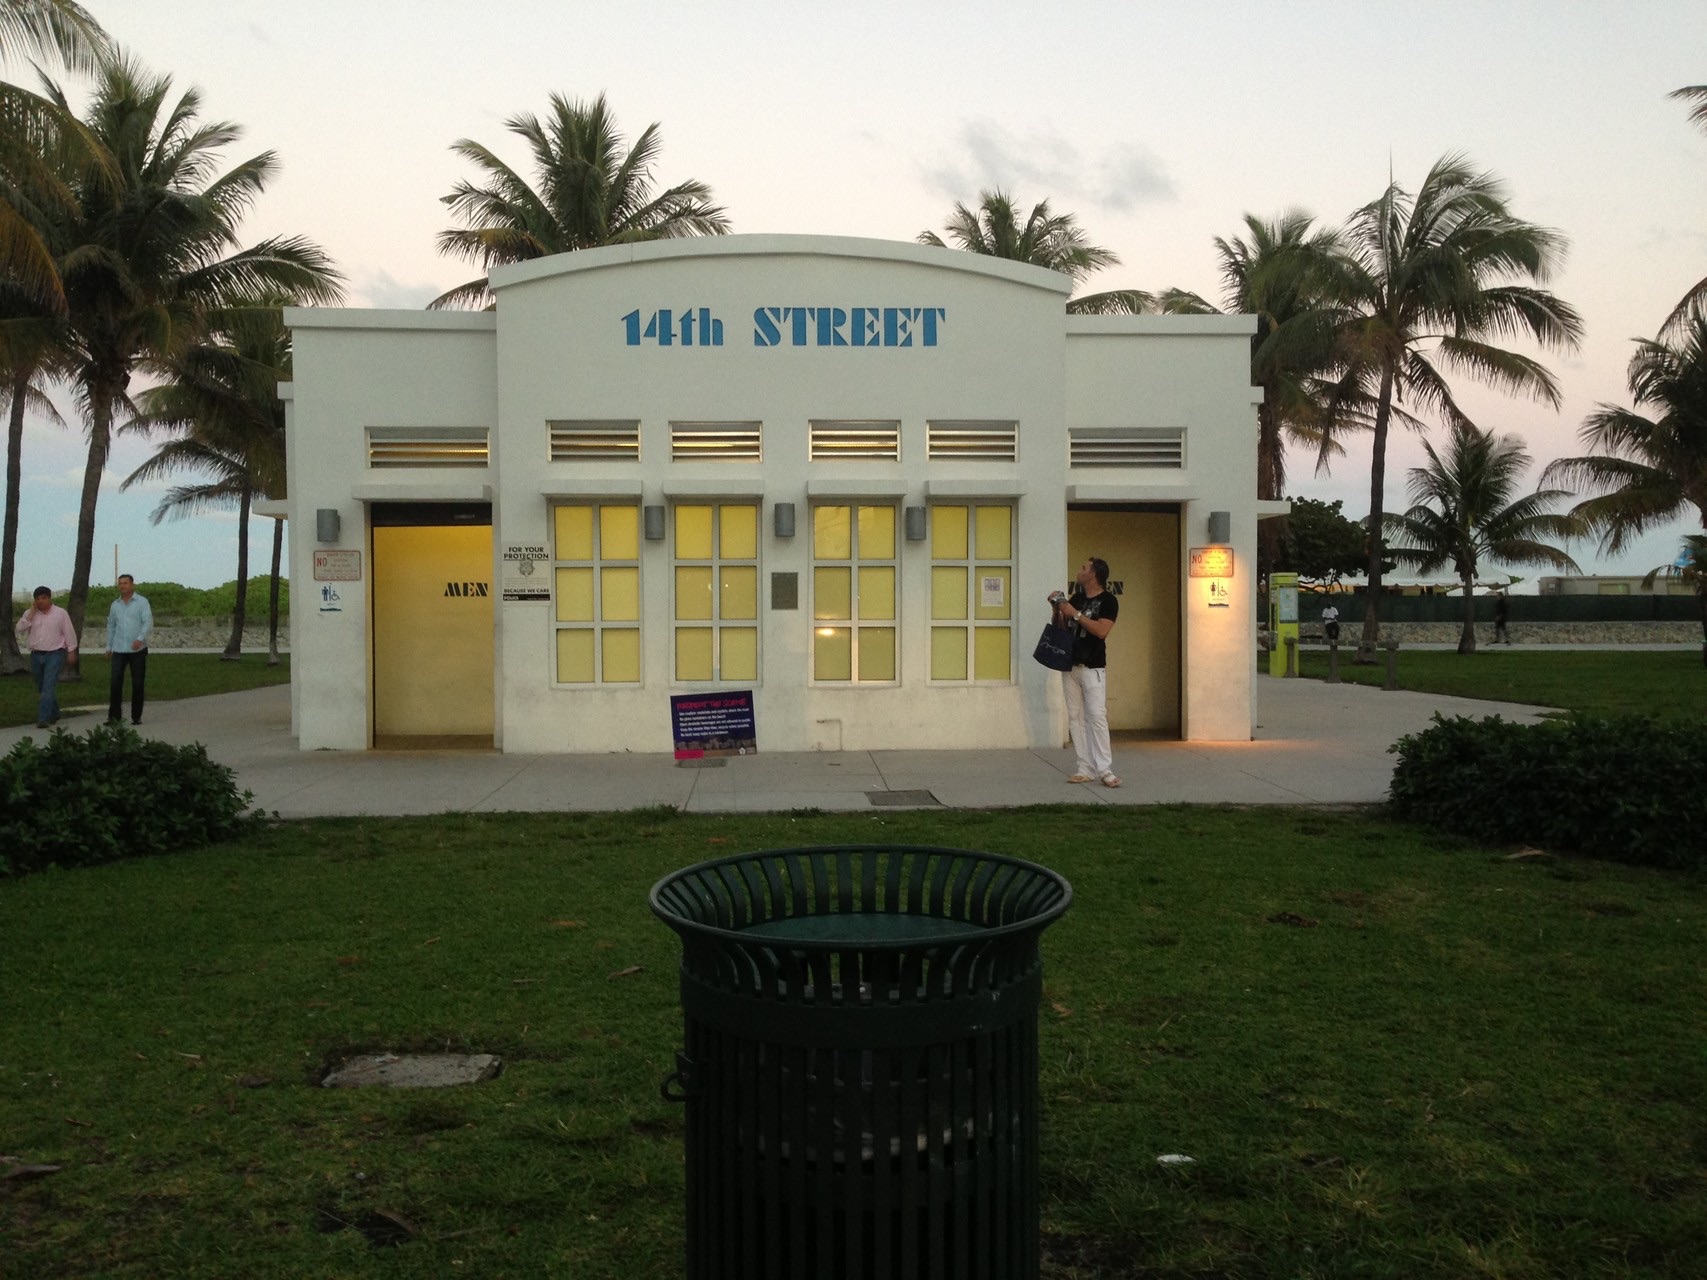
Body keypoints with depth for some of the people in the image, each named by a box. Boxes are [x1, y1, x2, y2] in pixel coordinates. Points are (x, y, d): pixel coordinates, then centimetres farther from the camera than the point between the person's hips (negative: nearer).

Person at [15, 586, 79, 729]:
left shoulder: (61, 613, -1)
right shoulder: (29, 613, 7)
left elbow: (69, 633, 2)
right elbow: (20, 629, -6)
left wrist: (71, 652, -1)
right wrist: (31, 613, -10)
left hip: (55, 654, -5)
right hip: (36, 655, 5)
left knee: (49, 687, -15)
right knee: (42, 688, 13)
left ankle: (44, 718, -20)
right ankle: (54, 715, 28)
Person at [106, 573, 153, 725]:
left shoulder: (142, 602, -2)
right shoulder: (115, 604, 12)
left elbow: (148, 622, -11)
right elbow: (111, 626, 20)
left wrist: (140, 639, -26)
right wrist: (108, 647, 18)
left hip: (138, 650, -3)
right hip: (119, 650, 3)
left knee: (138, 684, 2)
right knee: (115, 682, -7)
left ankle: (136, 716, 10)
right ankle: (113, 716, -5)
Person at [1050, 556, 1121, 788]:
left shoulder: (1108, 601, -5)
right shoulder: (1075, 598, 14)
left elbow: (1102, 630, -18)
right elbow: (1061, 627, 20)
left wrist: (1075, 613, -18)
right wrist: (1057, 608, 3)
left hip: (1093, 668, -6)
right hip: (1070, 665, 6)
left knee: (1097, 716, -12)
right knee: (1075, 718, 3)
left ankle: (1105, 770, -11)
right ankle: (1086, 769, 4)